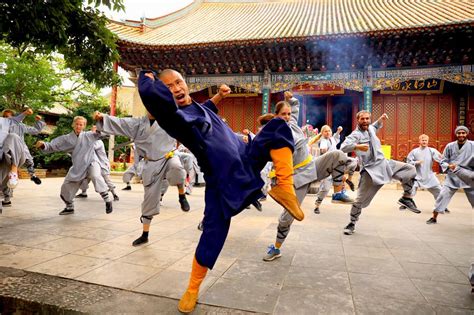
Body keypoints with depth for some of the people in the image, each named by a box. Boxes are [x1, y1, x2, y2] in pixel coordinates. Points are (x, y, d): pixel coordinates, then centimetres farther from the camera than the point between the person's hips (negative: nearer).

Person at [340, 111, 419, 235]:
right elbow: (343, 147, -30)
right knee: (361, 199, -3)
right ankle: (352, 223, 15)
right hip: (370, 170, -7)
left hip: (384, 163, 7)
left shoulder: (370, 128, 9)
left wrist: (380, 120, 17)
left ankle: (406, 198, 14)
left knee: (410, 169, 1)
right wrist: (357, 146, -44)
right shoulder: (355, 134, -15)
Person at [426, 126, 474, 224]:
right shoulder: (450, 146, -3)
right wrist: (449, 166, -19)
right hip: (452, 177, 0)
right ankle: (434, 218, 11)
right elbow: (443, 161, 1)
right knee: (442, 196, -2)